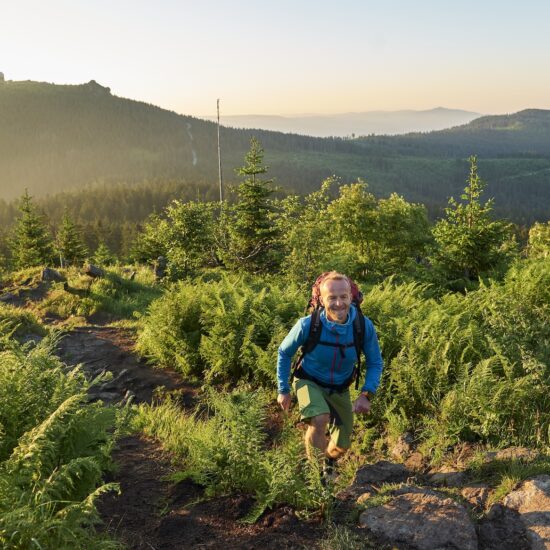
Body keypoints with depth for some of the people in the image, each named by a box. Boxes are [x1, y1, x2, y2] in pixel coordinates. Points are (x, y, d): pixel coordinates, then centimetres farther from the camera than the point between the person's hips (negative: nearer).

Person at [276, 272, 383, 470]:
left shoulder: (364, 326, -24)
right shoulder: (307, 325, -29)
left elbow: (375, 362, -8)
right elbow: (284, 353, -10)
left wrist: (366, 394, -21)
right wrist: (283, 390, -5)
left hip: (340, 389, 3)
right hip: (310, 382, -3)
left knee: (341, 446, 13)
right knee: (320, 420, -34)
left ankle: (328, 462, 50)